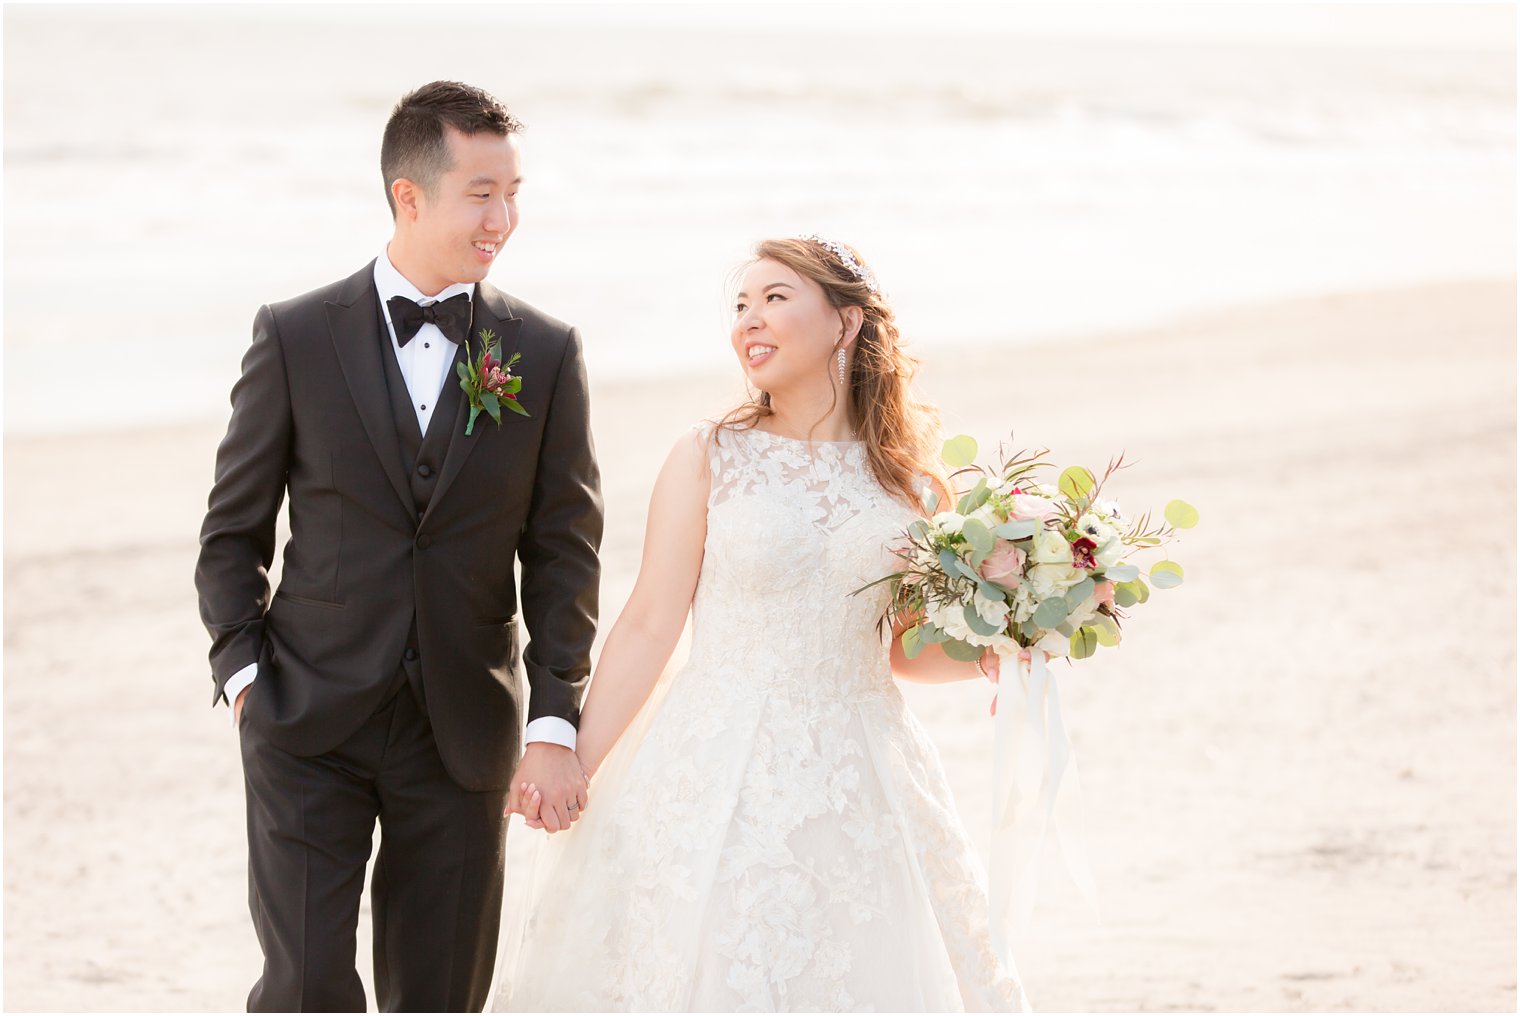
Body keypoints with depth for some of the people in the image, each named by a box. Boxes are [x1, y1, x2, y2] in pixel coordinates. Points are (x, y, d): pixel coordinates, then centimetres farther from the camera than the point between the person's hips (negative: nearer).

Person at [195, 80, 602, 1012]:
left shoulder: (547, 354, 2)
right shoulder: (296, 337, -1)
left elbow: (565, 548, 1)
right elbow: (234, 530, 5)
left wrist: (555, 723, -7)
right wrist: (243, 673, -5)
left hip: (464, 727, 2)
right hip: (309, 723, -1)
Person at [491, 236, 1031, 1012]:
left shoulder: (905, 476, 6)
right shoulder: (707, 460, -1)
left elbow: (904, 649, 13)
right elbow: (649, 629, -4)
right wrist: (576, 762, -10)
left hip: (860, 783, 2)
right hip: (717, 776, -2)